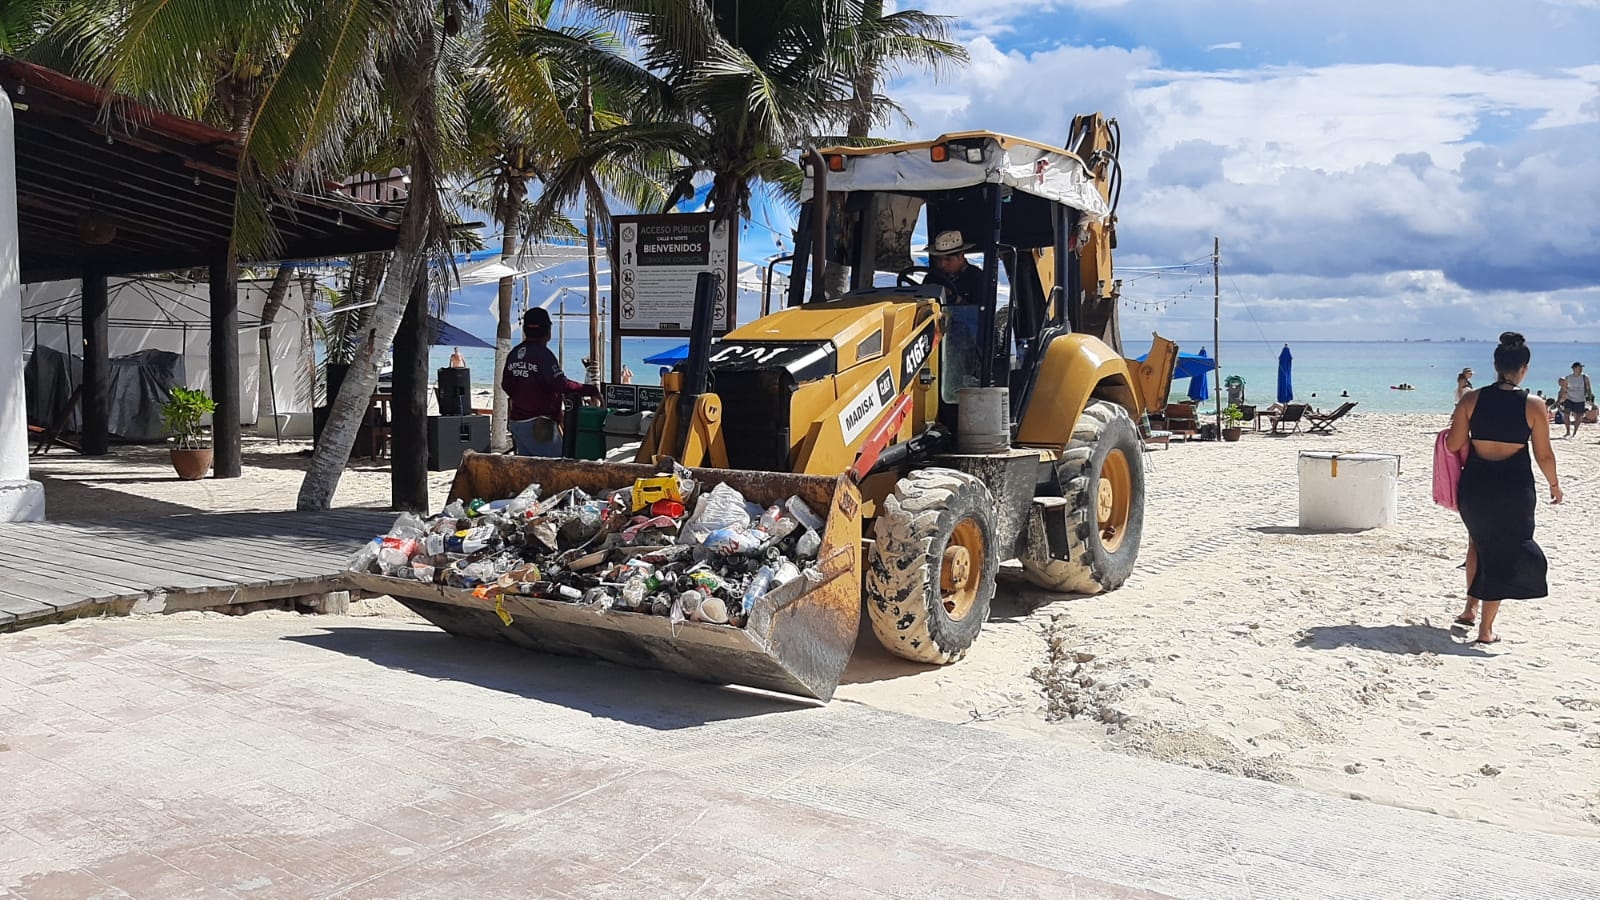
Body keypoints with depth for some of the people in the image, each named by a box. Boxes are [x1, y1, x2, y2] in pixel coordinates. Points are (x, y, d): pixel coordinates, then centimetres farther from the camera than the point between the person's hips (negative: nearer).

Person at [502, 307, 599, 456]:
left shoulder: (514, 353, 9)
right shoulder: (542, 354, -15)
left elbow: (505, 385, 17)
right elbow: (561, 384, -24)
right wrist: (591, 391, -18)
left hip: (516, 421, 8)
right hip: (539, 425, -8)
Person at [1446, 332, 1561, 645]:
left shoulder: (1471, 399, -7)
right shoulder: (1533, 406, -10)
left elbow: (1453, 445, -5)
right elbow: (1544, 455, -4)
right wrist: (1554, 484, 13)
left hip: (1475, 484, 2)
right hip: (1514, 489, -2)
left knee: (1479, 542, 26)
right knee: (1503, 553, 7)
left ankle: (1471, 609, 33)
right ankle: (1486, 628, 10)